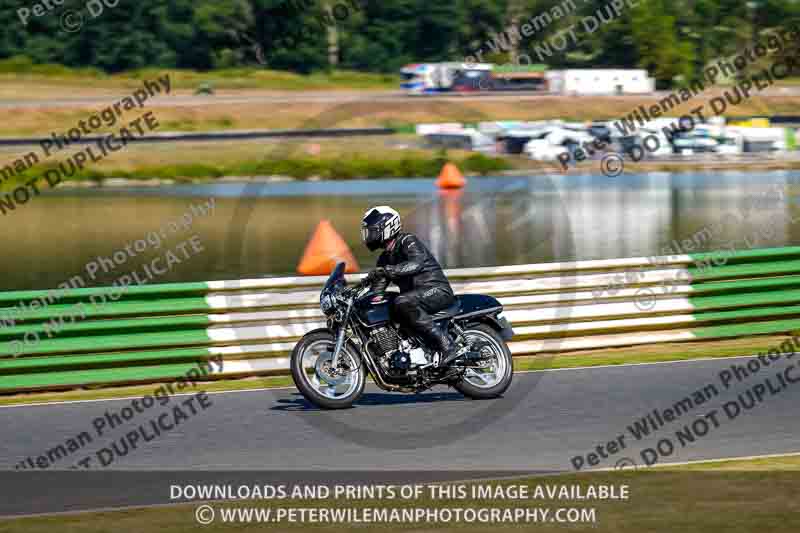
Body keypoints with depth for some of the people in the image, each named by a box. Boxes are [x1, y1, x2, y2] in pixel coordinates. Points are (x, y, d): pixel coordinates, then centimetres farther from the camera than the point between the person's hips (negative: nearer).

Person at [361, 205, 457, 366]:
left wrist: (386, 270, -40)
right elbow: (377, 288, 13)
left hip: (437, 289, -9)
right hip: (413, 295, 9)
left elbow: (416, 263, -30)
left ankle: (445, 344, -34)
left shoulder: (408, 241, -8)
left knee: (403, 304, -36)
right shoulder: (385, 259, 18)